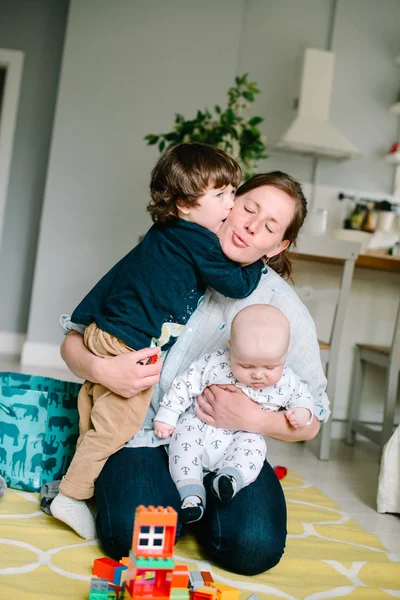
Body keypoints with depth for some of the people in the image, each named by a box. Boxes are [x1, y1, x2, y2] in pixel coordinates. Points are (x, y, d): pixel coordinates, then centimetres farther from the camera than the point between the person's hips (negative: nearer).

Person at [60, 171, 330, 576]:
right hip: (144, 431, 0)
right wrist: (100, 369, -21)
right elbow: (74, 338, 2)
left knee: (254, 547, -22)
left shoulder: (284, 309, -5)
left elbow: (310, 422, 0)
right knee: (130, 537, -25)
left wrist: (251, 418, -20)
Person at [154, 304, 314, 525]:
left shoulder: (286, 382, -9)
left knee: (254, 445, -27)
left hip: (241, 440, 0)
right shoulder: (214, 364, -16)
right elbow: (185, 384, -7)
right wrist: (166, 416, -6)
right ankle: (190, 491, -28)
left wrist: (302, 411, -13)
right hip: (200, 426, 0)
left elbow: (302, 396, 10)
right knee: (185, 433, -27)